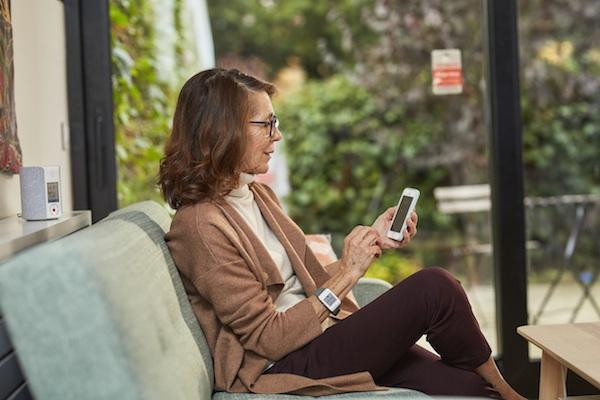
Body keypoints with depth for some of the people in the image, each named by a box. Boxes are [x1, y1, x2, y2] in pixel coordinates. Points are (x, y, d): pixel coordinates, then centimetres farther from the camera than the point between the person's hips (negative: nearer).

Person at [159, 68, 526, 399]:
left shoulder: (258, 195, 11)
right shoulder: (202, 225, -17)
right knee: (434, 288, -16)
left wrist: (373, 241, 5)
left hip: (314, 337, 8)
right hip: (281, 370, -8)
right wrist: (346, 274, -15)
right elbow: (268, 337, -17)